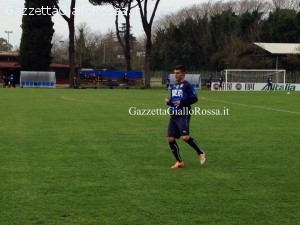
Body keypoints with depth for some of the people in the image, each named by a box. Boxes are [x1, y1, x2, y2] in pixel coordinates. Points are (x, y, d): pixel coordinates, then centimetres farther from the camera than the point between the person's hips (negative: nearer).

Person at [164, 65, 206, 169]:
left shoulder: (187, 85, -5)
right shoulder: (173, 86, 18)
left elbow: (194, 98, -10)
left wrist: (182, 102, -18)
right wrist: (168, 101, 4)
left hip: (183, 115, -8)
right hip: (173, 115, 8)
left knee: (185, 137, -21)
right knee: (170, 139, 0)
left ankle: (200, 153, 2)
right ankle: (179, 162, 10)